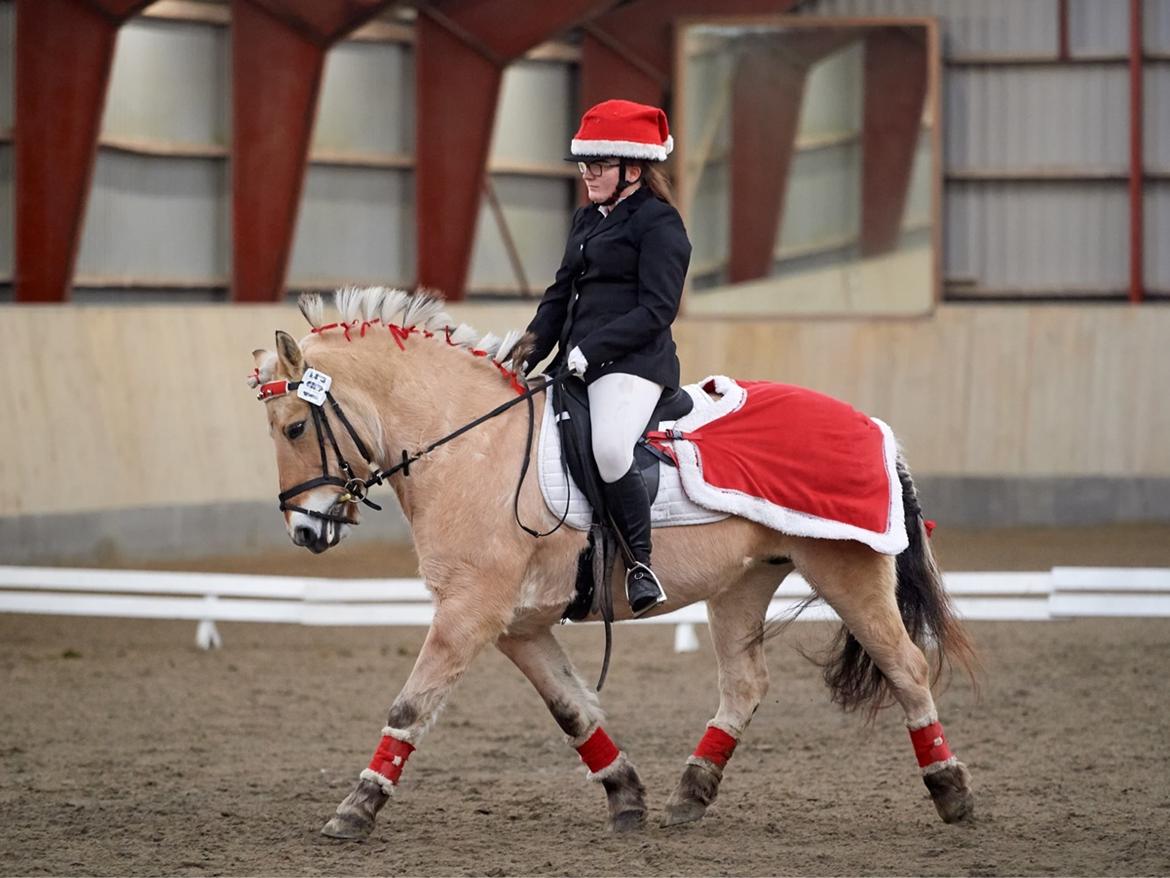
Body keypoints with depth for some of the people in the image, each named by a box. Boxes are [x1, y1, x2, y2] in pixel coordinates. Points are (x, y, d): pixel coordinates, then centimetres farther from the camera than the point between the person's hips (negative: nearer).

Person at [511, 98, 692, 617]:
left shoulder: (658, 223, -7)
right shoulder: (586, 220, 20)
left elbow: (656, 309, -15)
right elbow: (561, 294, 22)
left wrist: (592, 349, -21)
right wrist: (532, 349, 5)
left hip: (632, 363, -10)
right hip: (578, 365, 10)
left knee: (609, 448, -34)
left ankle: (641, 563, -21)